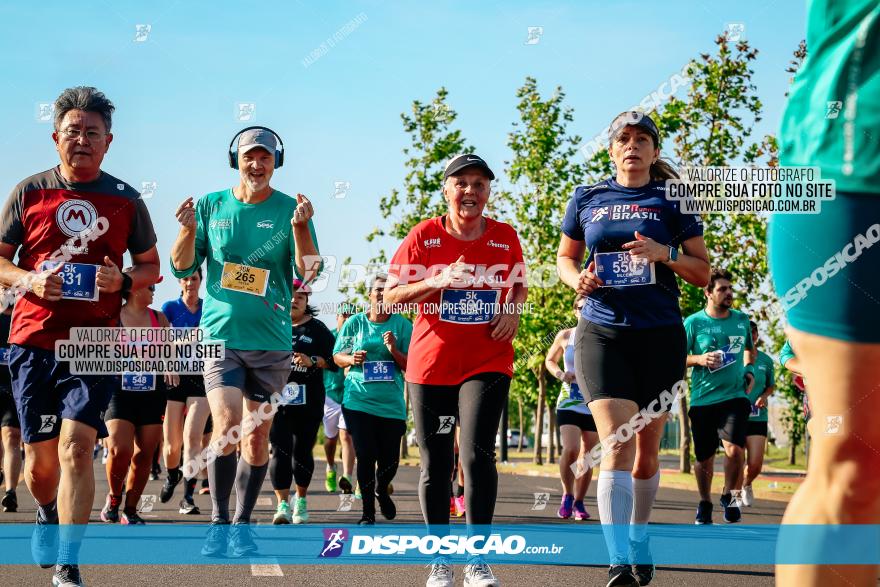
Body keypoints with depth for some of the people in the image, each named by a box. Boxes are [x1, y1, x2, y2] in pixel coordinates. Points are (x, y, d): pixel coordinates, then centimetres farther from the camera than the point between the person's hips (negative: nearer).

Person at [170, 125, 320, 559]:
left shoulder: (289, 210, 2)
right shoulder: (211, 206, 5)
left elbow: (308, 273, -4)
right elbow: (182, 269, 6)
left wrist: (300, 227, -19)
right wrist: (189, 230, -11)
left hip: (271, 341, 1)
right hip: (220, 335, -1)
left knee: (258, 434, 4)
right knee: (227, 425, -15)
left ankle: (242, 525, 18)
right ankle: (218, 523, -3)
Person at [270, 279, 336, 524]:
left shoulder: (317, 329, 6)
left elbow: (333, 361, 2)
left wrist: (312, 361, -14)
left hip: (308, 401, 0)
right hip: (277, 397, 0)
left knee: (302, 451, 7)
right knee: (279, 451, -10)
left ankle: (301, 500, 25)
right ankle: (283, 504, -11)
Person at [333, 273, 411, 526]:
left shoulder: (403, 325, 4)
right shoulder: (355, 323, 4)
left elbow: (411, 366, 2)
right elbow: (337, 356, 11)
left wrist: (394, 351, -16)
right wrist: (352, 359, -11)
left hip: (392, 403, 1)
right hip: (359, 399, -1)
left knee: (390, 459, 3)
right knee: (365, 456, -6)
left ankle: (382, 491, 37)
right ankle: (367, 512, 8)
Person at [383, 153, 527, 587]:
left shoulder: (506, 237, 4)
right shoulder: (424, 235, -1)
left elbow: (519, 286, 21)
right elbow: (391, 295, -1)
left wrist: (513, 310, -1)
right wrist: (436, 282, -17)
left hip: (487, 362, 0)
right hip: (431, 363, 0)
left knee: (477, 454, -15)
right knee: (435, 464, 5)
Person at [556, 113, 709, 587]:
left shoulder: (673, 201, 5)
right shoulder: (587, 199, 9)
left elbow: (703, 273, 5)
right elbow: (564, 258, 20)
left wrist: (666, 254, -14)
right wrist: (578, 278, -3)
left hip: (660, 335, 1)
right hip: (602, 332, -1)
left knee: (647, 447, 10)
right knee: (616, 442, -16)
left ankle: (638, 542, 31)